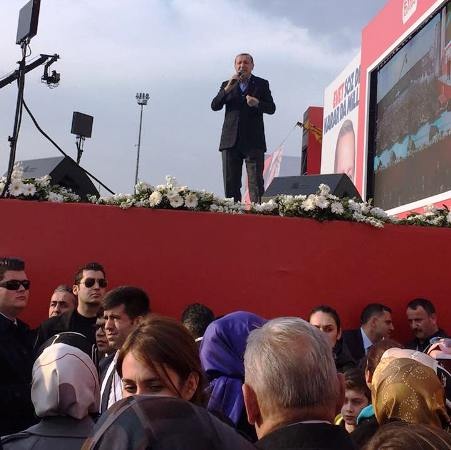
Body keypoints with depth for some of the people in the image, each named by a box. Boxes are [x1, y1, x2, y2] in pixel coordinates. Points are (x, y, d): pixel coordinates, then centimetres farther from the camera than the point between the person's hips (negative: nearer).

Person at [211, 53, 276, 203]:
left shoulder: (261, 84, 12)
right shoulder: (227, 85, 17)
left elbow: (271, 108, 4)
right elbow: (214, 106, 4)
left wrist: (257, 103, -16)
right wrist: (227, 89, -10)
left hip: (253, 141, -2)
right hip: (231, 141, 2)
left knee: (256, 182, -8)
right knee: (230, 184, 1)